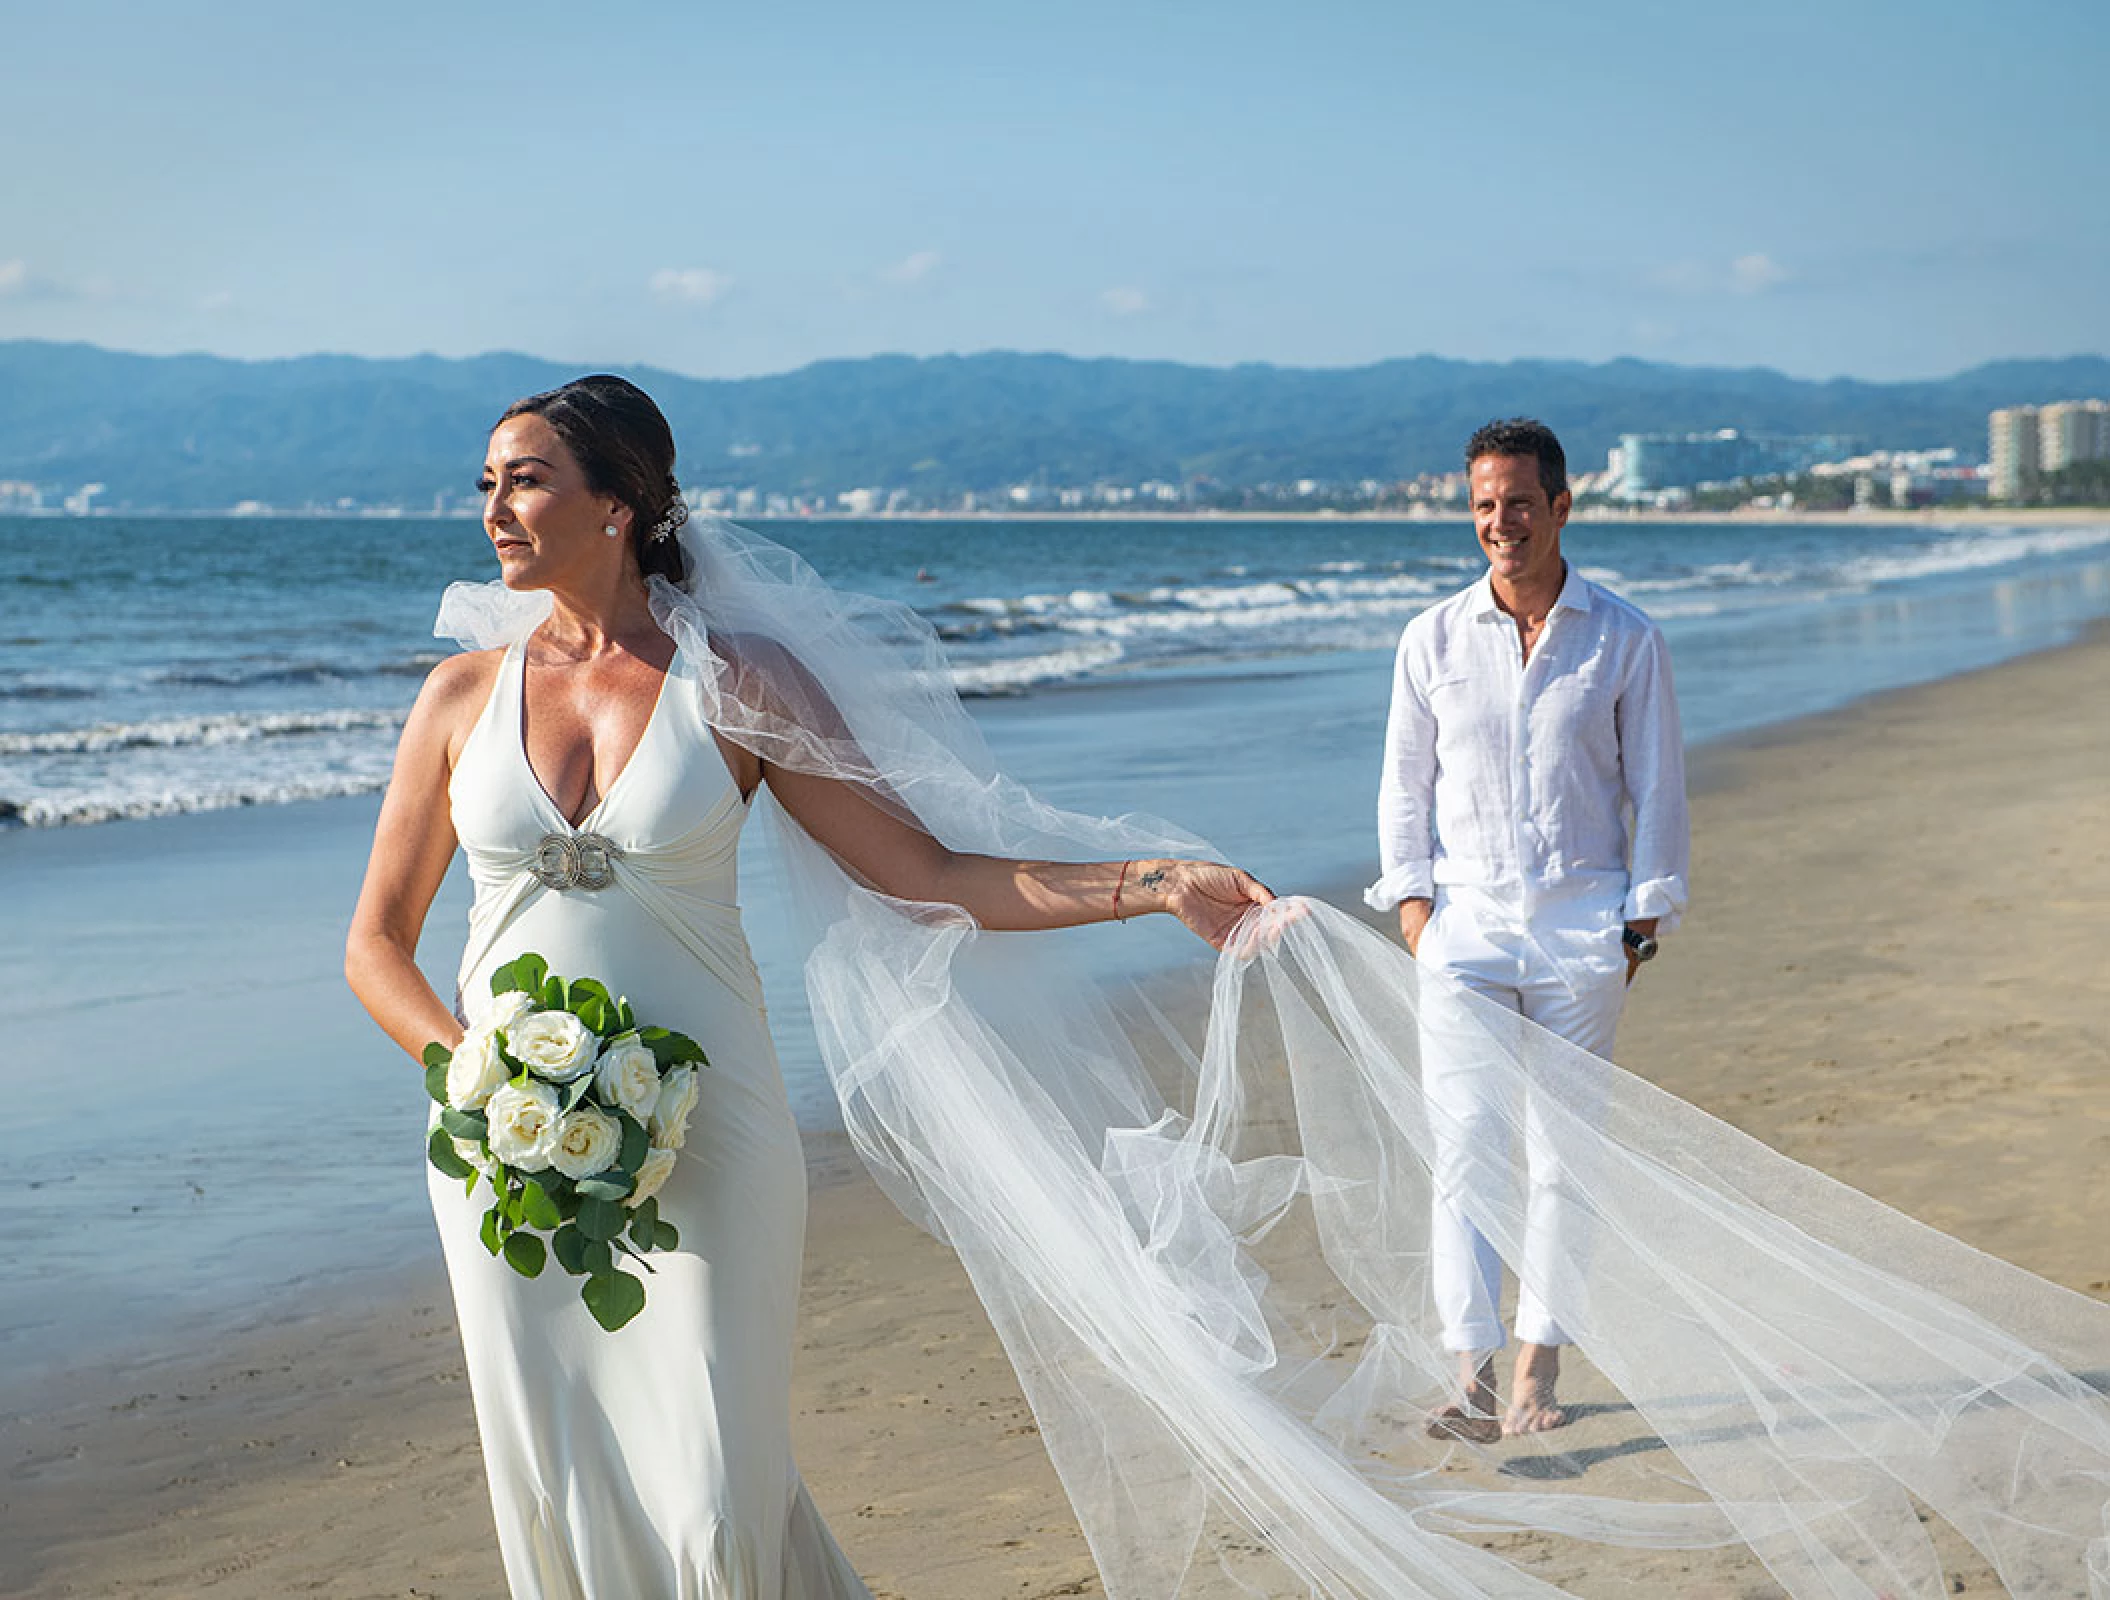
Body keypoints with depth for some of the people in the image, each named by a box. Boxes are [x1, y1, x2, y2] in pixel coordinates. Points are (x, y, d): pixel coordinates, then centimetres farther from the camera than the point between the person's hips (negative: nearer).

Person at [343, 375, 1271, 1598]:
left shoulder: (735, 687, -1)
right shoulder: (466, 695, 4)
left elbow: (926, 877, -2)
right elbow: (376, 945, 9)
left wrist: (1157, 886, -10)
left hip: (703, 1135, -2)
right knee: (564, 1502, 6)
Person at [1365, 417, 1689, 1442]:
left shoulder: (1624, 639, 3)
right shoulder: (1433, 639, 6)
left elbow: (1656, 788, 7)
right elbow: (1404, 785, 11)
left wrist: (1644, 917, 2)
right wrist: (1413, 906, 1)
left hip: (1582, 925, 0)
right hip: (1465, 922, 0)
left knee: (1563, 1157, 3)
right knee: (1464, 1150, -9)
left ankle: (1538, 1371, 14)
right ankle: (1472, 1375, -10)